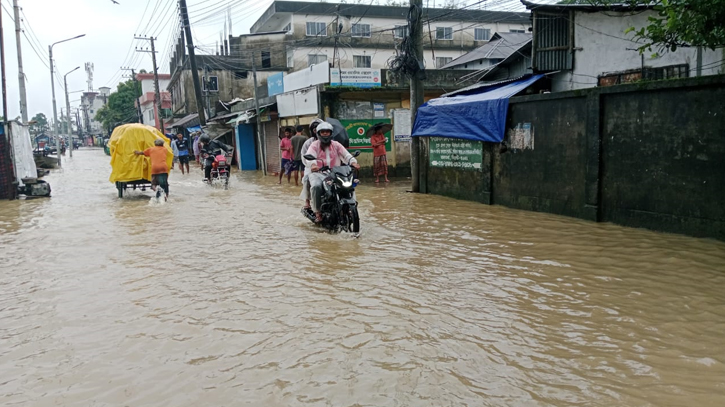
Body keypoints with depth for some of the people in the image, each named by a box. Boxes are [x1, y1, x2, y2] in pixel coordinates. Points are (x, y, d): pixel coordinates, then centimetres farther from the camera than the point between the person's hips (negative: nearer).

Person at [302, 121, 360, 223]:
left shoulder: (336, 145, 15)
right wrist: (313, 164, -36)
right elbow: (309, 156, -12)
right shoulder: (315, 145, 7)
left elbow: (346, 155, 1)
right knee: (316, 186, -34)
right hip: (318, 173, -2)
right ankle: (317, 212, -20)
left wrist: (353, 162, -22)